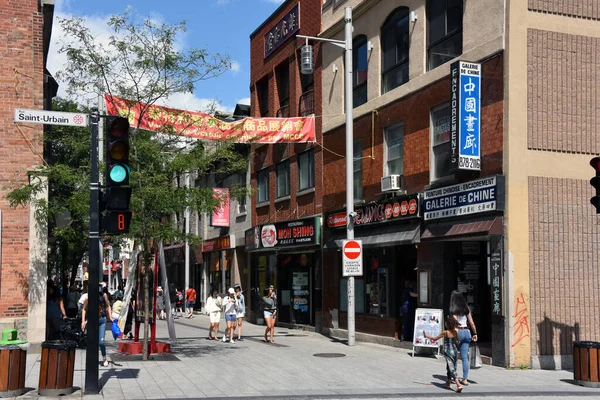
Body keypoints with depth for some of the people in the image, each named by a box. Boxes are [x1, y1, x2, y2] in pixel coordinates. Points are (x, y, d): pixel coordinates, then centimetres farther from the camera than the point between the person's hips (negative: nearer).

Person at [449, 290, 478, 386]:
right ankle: (465, 379, 4)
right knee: (465, 357, 5)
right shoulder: (466, 309, 9)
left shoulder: (453, 309, -6)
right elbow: (472, 323, 10)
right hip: (467, 332, 5)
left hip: (458, 331, -5)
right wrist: (475, 333, 18)